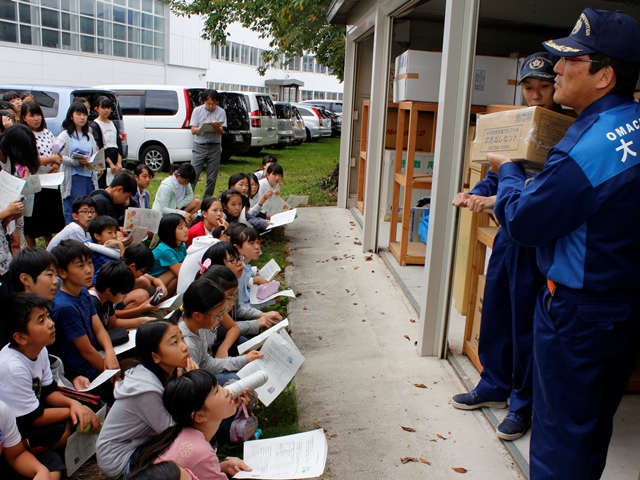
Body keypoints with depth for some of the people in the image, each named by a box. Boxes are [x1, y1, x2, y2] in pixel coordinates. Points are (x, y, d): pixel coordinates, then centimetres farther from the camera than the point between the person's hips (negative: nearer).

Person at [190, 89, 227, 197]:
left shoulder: (221, 112, 3)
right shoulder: (197, 110, 5)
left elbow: (220, 132, -6)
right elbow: (193, 130, -1)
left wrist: (216, 126, -28)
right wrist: (204, 127, -20)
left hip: (214, 148, 1)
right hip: (199, 147, 0)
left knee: (212, 179, 5)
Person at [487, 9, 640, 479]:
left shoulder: (587, 150, -27)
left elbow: (524, 221, -18)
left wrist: (508, 171, 0)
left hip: (578, 312, -9)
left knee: (561, 431, 7)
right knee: (595, 424, 24)